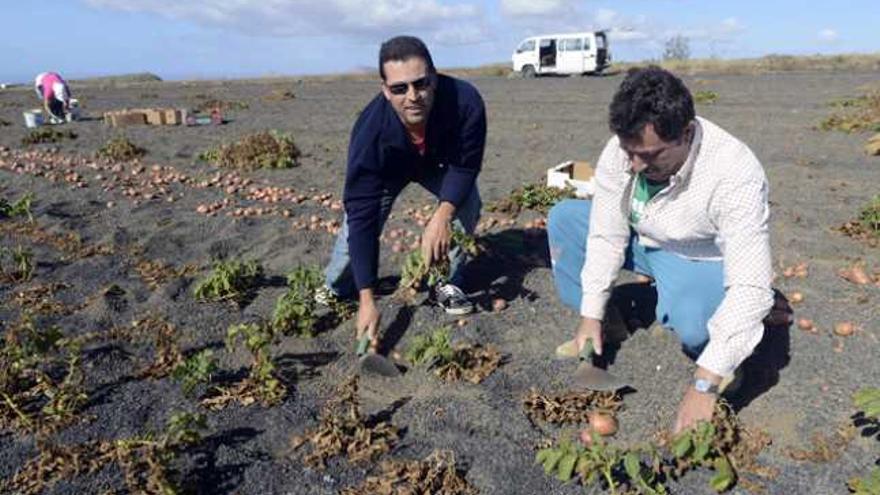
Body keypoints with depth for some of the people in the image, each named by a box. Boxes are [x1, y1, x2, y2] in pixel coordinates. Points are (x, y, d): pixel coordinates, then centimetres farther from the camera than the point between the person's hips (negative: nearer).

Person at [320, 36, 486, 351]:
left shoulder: (466, 102, -41)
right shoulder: (370, 130, -43)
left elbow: (465, 165, -24)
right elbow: (362, 217, -41)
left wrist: (442, 214, -42)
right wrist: (367, 300, -44)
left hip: (438, 164, 1)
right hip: (389, 169, -1)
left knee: (467, 204, -23)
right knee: (357, 221, -14)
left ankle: (447, 284, 0)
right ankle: (337, 289, 17)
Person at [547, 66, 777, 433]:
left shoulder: (735, 174, -36)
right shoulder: (623, 148, -22)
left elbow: (751, 288, -39)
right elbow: (607, 234, -14)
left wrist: (704, 385, -42)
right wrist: (591, 316, -15)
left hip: (703, 262, -5)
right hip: (643, 241, 5)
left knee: (688, 313, -39)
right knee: (564, 217, -9)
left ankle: (719, 360, -1)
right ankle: (596, 331, 0)